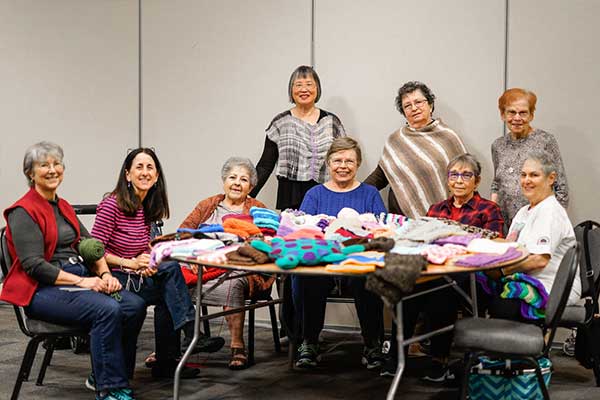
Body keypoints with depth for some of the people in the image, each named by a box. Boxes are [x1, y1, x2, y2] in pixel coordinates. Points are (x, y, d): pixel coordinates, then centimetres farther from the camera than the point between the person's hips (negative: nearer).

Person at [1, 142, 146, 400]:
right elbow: (34, 265, -15)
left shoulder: (64, 207, 18)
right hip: (43, 290, -8)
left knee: (135, 306, -16)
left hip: (82, 278, 8)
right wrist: (80, 281, -20)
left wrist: (105, 274, -6)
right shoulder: (24, 212, -7)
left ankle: (102, 376, -2)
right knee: (108, 309, -31)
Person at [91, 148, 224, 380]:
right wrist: (131, 263, -18)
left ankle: (166, 363, -9)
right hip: (114, 281, -7)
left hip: (136, 278, 7)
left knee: (167, 294, -20)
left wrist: (147, 262, -5)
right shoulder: (112, 205, -12)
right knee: (170, 269, -23)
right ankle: (191, 334, -25)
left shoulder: (148, 208, 11)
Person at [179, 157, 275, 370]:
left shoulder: (259, 210, 14)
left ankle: (237, 346, -27)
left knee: (231, 286, -37)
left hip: (239, 270, -3)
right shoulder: (207, 206, 22)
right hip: (203, 266, 3)